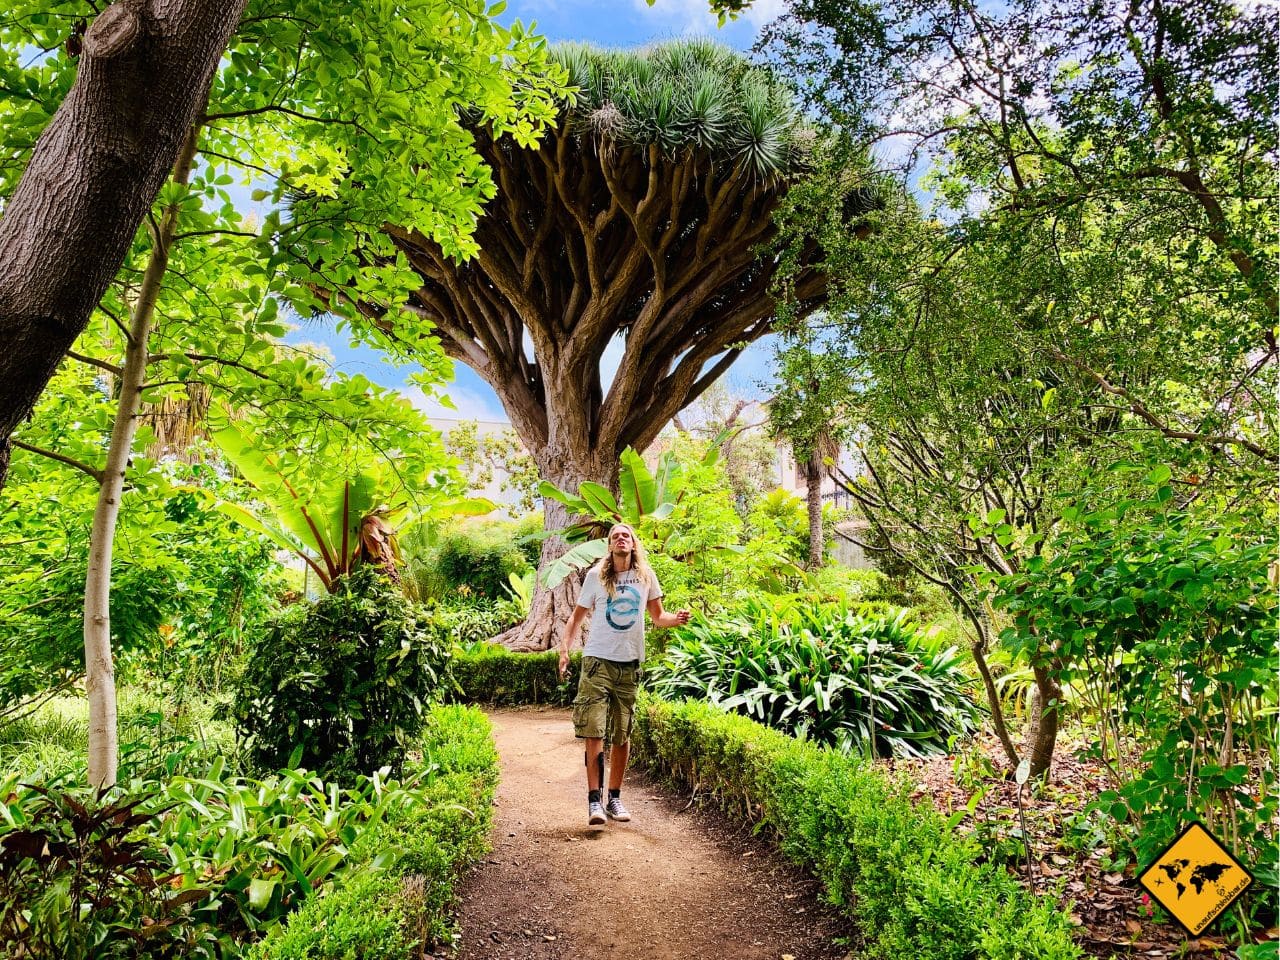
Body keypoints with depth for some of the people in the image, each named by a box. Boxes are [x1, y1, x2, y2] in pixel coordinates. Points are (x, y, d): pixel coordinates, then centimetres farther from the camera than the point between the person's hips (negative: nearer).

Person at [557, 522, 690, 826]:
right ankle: (594, 800, -3)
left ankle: (614, 798, 20)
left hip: (629, 664, 2)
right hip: (598, 661, -2)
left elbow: (657, 616, 10)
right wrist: (564, 648, -6)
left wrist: (675, 619, -13)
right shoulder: (596, 575, 0)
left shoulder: (646, 576, 5)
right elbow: (578, 615, 6)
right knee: (594, 732, -9)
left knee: (622, 735, 9)